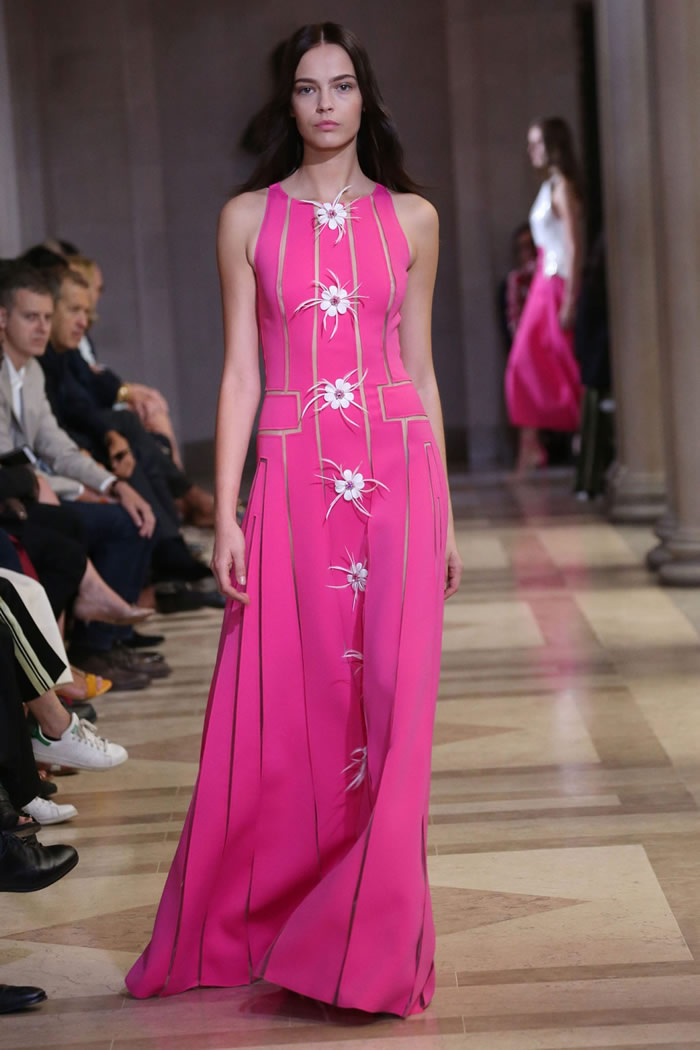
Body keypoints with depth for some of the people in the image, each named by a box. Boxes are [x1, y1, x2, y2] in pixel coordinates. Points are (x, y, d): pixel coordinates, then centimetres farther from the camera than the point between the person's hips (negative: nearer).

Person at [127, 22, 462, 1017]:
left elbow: (422, 373, 11)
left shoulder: (412, 219, 9)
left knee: (391, 705, -2)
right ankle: (244, 928, 17)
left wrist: (444, 514, 9)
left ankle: (368, 939, 9)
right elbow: (240, 375, 4)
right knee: (281, 711, 1)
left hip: (397, 480, 1)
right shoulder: (249, 219, 6)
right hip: (293, 478, -1)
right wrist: (226, 515, -3)